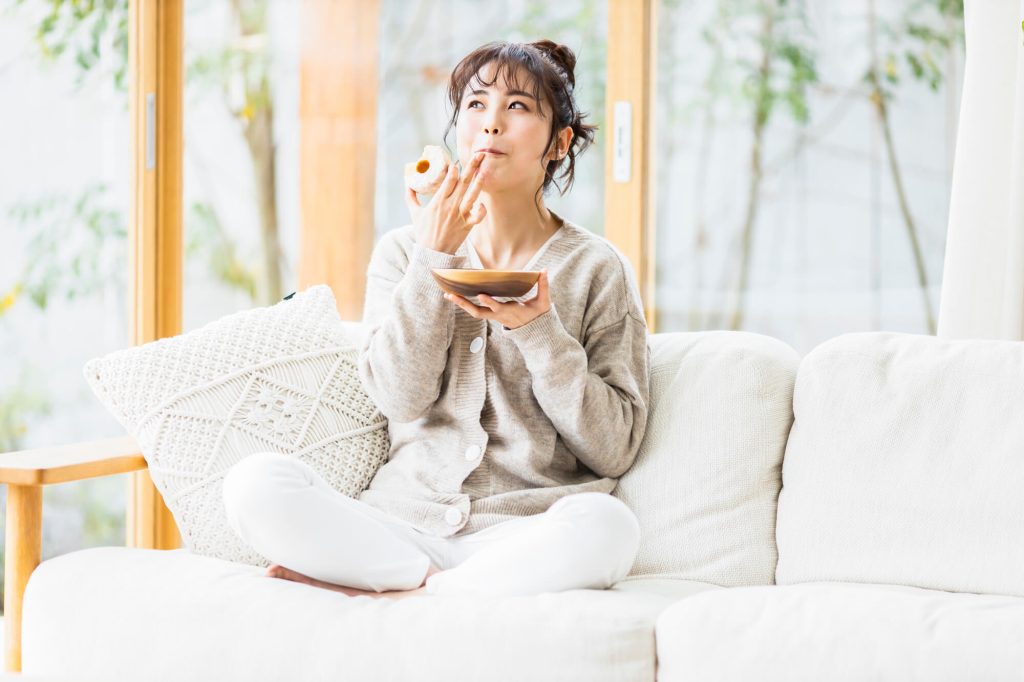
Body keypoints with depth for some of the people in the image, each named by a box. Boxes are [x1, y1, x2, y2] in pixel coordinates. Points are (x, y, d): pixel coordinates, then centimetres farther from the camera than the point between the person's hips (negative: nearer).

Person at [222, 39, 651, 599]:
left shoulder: (597, 269, 7)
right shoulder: (405, 250, 13)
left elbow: (615, 448, 1)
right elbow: (402, 397, -2)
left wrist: (538, 329, -10)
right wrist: (435, 256, -6)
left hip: (519, 535, -1)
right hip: (402, 523, 1)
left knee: (605, 525, -36)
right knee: (254, 482, -23)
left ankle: (373, 594, -22)